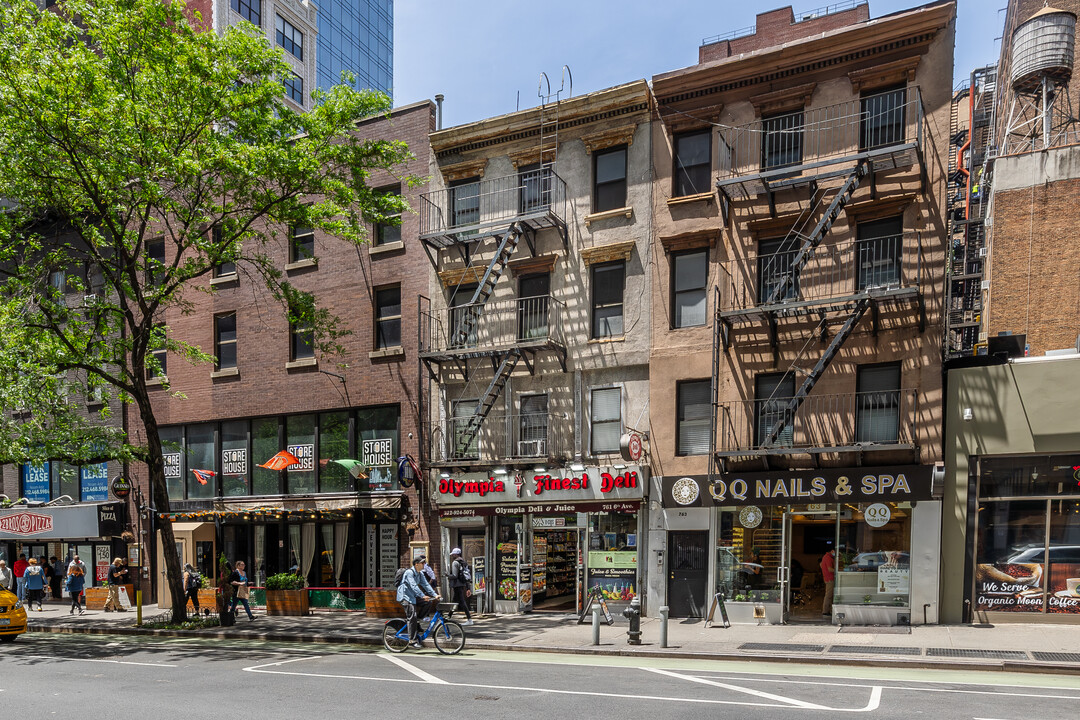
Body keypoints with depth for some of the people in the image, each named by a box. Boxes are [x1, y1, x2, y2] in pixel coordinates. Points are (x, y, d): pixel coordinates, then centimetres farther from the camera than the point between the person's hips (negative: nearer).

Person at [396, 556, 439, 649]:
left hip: (413, 596, 8)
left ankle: (416, 621, 6)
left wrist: (435, 595, -8)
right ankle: (412, 641, -15)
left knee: (427, 602, -7)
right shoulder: (409, 572, -20)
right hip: (405, 596, -8)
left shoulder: (420, 574, 7)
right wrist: (423, 596, -39)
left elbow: (426, 585, 4)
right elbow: (413, 586, -30)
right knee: (412, 616, -17)